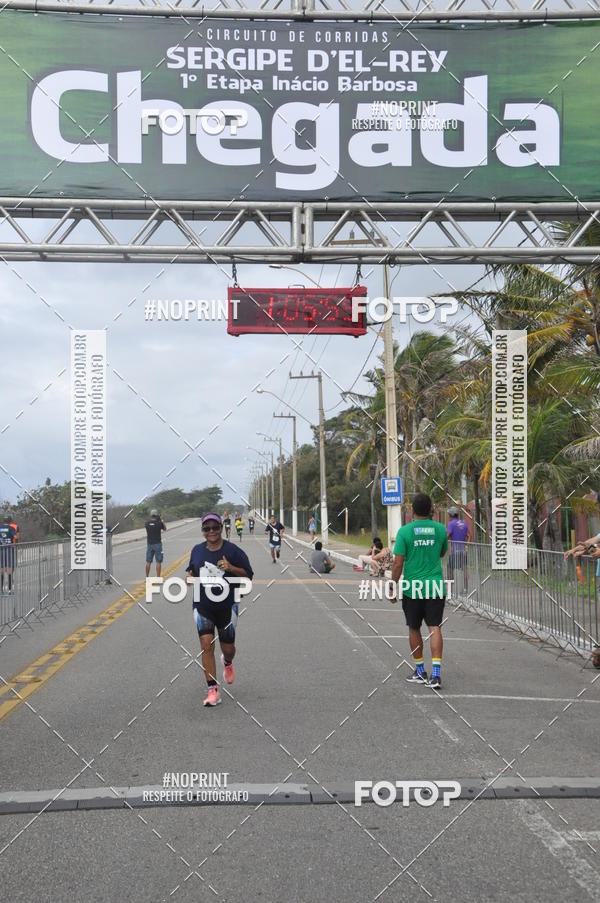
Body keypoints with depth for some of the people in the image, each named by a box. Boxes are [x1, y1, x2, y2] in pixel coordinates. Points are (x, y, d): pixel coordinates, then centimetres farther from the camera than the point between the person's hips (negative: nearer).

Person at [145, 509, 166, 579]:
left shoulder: (147, 523, -3)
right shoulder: (159, 523, -11)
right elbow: (165, 528, 8)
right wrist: (162, 520, 17)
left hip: (149, 544, 4)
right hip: (157, 544, -4)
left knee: (148, 562, 11)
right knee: (158, 562, 1)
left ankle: (147, 577, 16)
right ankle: (158, 578, -1)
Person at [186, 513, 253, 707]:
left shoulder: (232, 551, -8)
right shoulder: (197, 550, 4)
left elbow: (248, 575, -5)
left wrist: (231, 568, -21)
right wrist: (190, 576, -1)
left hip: (226, 607, -2)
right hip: (203, 607, 2)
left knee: (227, 647, 9)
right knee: (206, 645, -11)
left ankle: (228, 663, 49)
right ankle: (213, 691, -8)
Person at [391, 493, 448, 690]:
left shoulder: (404, 531, -8)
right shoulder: (440, 529, 0)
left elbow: (398, 563, -9)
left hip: (412, 588, -1)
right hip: (435, 587, 1)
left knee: (414, 629, 13)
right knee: (435, 628, -1)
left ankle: (420, 671, 22)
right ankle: (436, 673, -13)